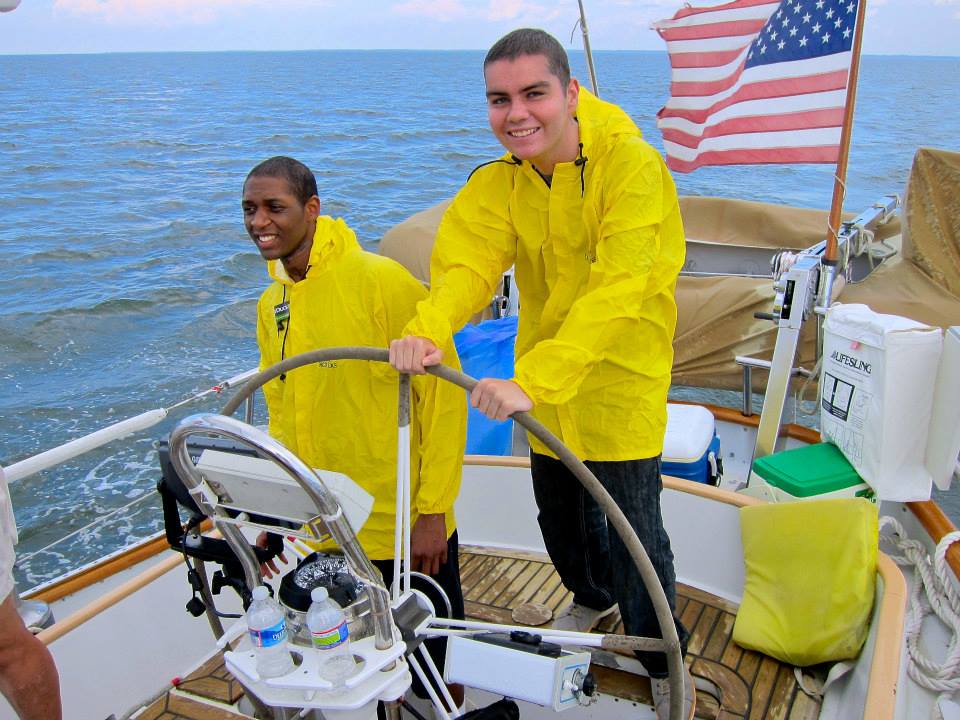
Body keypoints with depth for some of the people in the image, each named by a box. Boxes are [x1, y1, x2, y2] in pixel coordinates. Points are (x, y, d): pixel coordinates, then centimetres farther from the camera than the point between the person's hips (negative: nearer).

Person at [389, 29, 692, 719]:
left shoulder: (632, 166, -23)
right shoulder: (500, 181, -4)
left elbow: (616, 291, -34)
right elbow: (467, 260, -19)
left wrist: (533, 377, -45)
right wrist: (429, 330, -41)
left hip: (619, 384, -6)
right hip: (544, 388, 6)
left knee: (630, 533, 3)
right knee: (558, 516, 23)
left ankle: (663, 659, 32)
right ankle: (591, 598, 55)